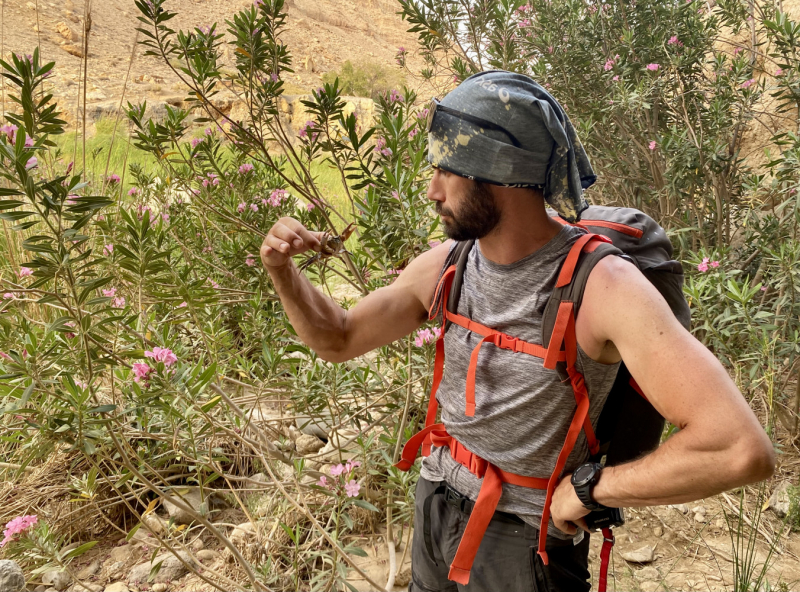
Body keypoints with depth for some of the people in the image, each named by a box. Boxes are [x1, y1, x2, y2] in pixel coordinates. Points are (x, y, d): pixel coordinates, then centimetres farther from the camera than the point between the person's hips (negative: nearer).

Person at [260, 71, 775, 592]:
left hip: (525, 539, -5)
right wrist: (282, 268, -11)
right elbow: (339, 339, 6)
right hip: (435, 507, 6)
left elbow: (744, 450, -34)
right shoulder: (447, 265, -7)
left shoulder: (600, 284, -27)